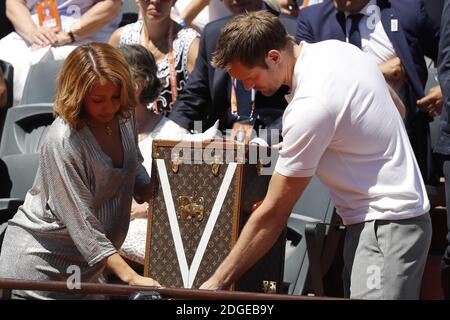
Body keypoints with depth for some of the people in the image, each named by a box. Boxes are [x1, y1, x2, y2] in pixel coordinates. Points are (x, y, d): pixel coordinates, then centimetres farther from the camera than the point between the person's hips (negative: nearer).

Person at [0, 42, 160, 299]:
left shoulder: (124, 116, -4)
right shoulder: (63, 141, -26)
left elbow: (135, 173, 17)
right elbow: (81, 223, -26)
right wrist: (131, 277, -29)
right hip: (39, 259, -7)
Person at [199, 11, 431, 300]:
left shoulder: (310, 107, -23)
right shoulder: (338, 48, 3)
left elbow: (273, 215, -19)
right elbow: (398, 109, 21)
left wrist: (218, 282, -14)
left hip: (384, 225, -10)